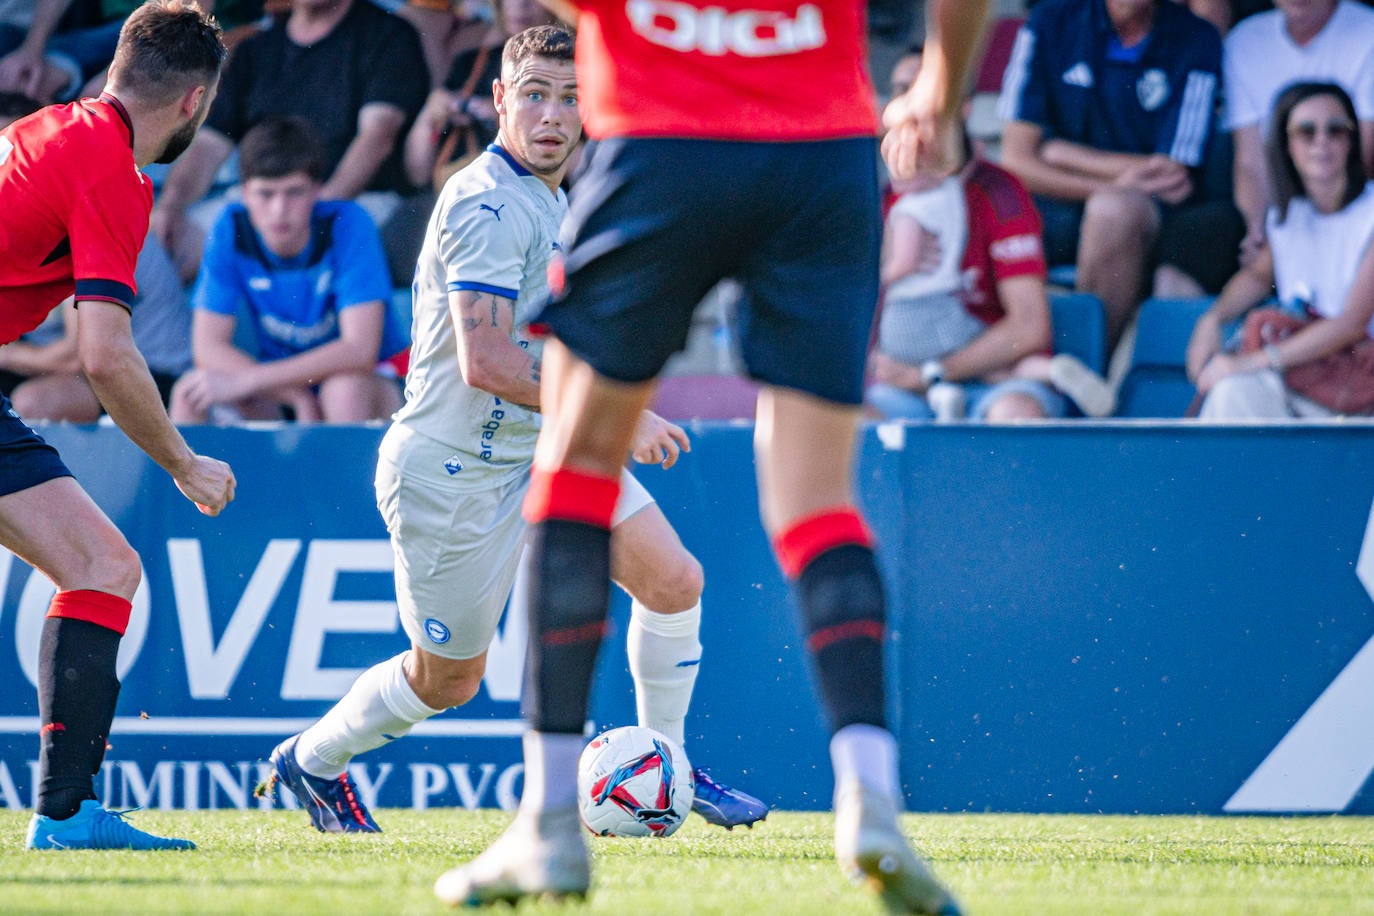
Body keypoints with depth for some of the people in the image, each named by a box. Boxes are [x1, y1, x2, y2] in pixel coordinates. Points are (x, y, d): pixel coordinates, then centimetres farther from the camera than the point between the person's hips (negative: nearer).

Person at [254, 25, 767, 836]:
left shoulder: (554, 200, 10)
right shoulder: (488, 206, -21)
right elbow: (485, 363, -30)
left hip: (541, 450, 8)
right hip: (453, 470, -8)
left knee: (675, 579, -6)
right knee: (449, 680, 6)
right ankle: (311, 760, 31)